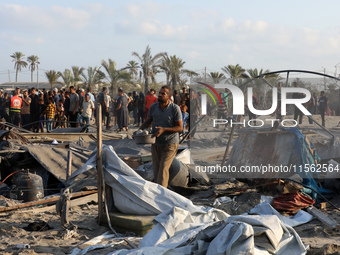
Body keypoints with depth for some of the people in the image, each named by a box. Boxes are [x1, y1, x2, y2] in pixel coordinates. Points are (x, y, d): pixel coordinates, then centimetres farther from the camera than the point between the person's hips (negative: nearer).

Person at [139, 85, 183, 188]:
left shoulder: (175, 108, -10)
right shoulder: (153, 107, 3)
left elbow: (180, 127, -10)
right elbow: (147, 122, 17)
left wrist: (164, 129, -22)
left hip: (170, 145, -5)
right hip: (155, 144, 5)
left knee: (163, 169, -16)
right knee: (156, 170, 8)